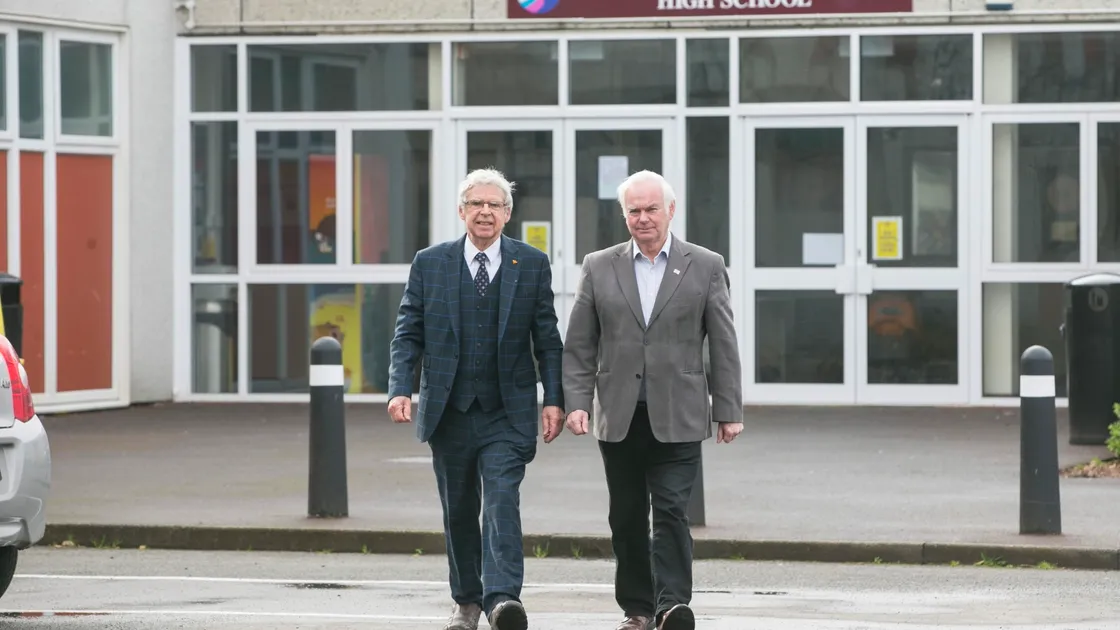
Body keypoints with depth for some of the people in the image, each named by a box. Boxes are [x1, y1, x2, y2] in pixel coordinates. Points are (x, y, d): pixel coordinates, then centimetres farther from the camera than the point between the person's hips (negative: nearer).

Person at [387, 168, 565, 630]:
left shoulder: (532, 265, 3)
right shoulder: (430, 264, 5)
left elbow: (548, 340, 4)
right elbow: (407, 334, 5)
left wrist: (554, 399, -4)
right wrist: (400, 389, -9)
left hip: (507, 413, -2)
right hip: (449, 412, 2)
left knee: (502, 502, -16)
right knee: (459, 511, 11)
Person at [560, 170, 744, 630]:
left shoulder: (706, 267, 4)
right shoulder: (599, 268, 8)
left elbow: (724, 346, 4)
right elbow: (578, 346, 7)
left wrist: (729, 411, 0)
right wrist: (577, 402, -3)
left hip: (678, 419, -2)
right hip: (620, 418, 2)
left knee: (671, 511, -11)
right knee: (627, 519, 7)